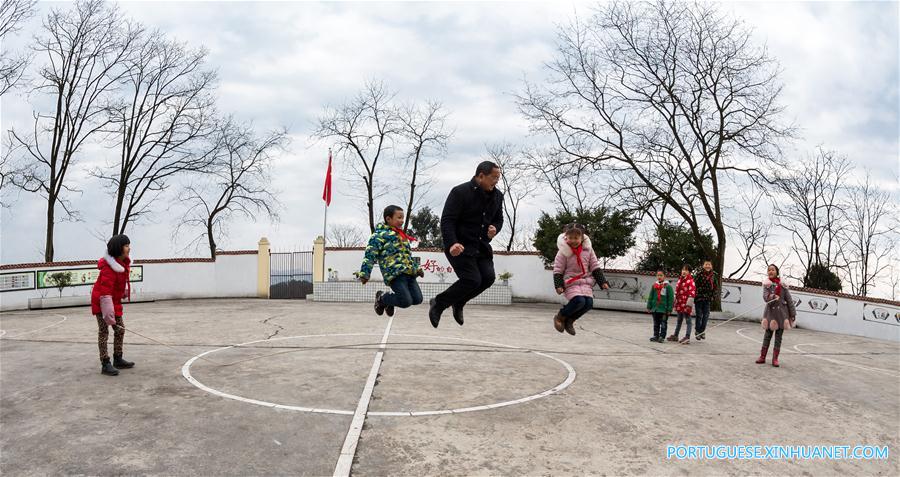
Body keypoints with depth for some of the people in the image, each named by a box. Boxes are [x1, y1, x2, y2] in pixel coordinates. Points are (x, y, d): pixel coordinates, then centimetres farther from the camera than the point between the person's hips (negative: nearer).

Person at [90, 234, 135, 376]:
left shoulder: (124, 263, 0)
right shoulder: (109, 267, -27)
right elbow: (105, 289, -31)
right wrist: (108, 311, -34)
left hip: (114, 300, 9)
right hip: (101, 301, -9)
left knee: (120, 329, 11)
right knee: (104, 332, -5)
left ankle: (118, 359, 21)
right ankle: (105, 364, -1)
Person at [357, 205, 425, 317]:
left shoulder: (401, 235, 25)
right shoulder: (380, 234, -2)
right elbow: (370, 255, -9)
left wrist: (417, 268, 34)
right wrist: (364, 273, -17)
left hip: (409, 273, 8)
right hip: (395, 274, -8)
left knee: (417, 299, -1)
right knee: (406, 301, -16)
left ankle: (390, 301, 25)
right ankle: (382, 298, 13)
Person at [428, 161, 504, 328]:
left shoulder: (497, 196, 5)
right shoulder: (460, 192, -15)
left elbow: (499, 219, 19)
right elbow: (447, 220, -18)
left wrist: (495, 228, -6)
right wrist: (451, 243, -32)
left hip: (482, 246, 7)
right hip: (460, 246, -7)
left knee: (488, 277, -8)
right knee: (472, 280, -17)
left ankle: (458, 303, 18)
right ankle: (438, 303, 6)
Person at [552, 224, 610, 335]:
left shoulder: (588, 250, 3)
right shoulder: (563, 252, -8)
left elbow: (595, 267, 9)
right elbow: (557, 270, -5)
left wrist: (602, 281, 3)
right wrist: (559, 285, -15)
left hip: (586, 282, 5)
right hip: (570, 282, -5)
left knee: (589, 303, -15)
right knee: (579, 301, -26)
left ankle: (569, 321, 9)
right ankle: (560, 316, 0)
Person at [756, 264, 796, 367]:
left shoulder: (782, 285, -2)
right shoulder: (766, 284, 1)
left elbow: (789, 300, 1)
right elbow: (765, 296, -13)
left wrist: (793, 314, -1)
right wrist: (772, 296, -34)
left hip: (781, 312, 0)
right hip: (770, 312, 0)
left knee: (778, 336, 5)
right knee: (767, 335, 7)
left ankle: (775, 359, 11)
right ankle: (762, 357, 12)